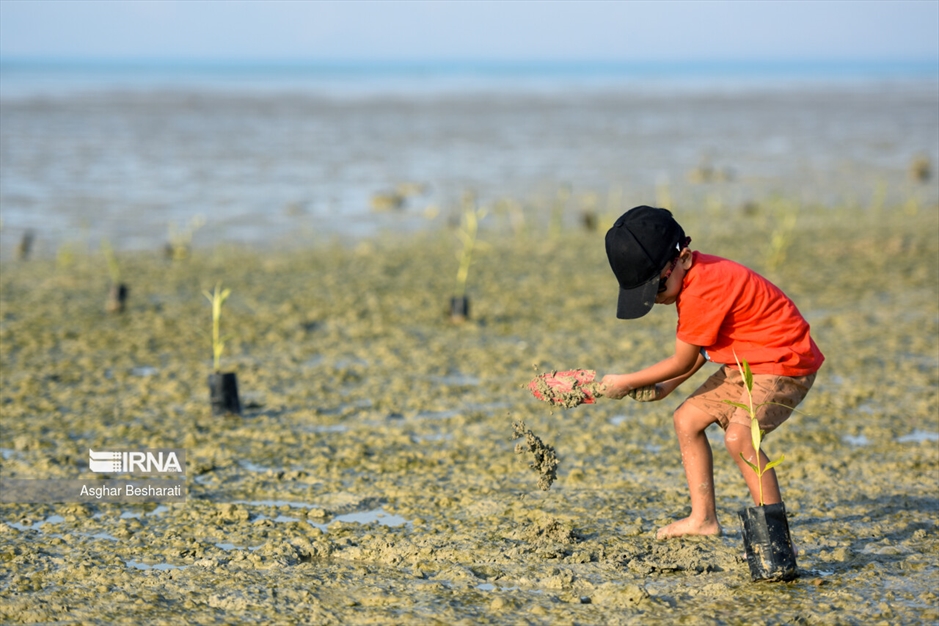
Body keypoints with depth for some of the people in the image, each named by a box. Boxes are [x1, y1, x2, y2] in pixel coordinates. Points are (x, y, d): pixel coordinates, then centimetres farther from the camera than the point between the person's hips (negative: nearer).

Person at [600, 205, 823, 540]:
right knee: (687, 419, 10)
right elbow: (701, 347, 13)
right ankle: (703, 518, 16)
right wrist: (665, 387, 6)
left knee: (738, 436, -29)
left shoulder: (702, 291, -27)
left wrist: (625, 383, -6)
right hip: (746, 364, 11)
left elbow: (683, 362, -16)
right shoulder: (695, 276, 4)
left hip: (785, 365, -11)